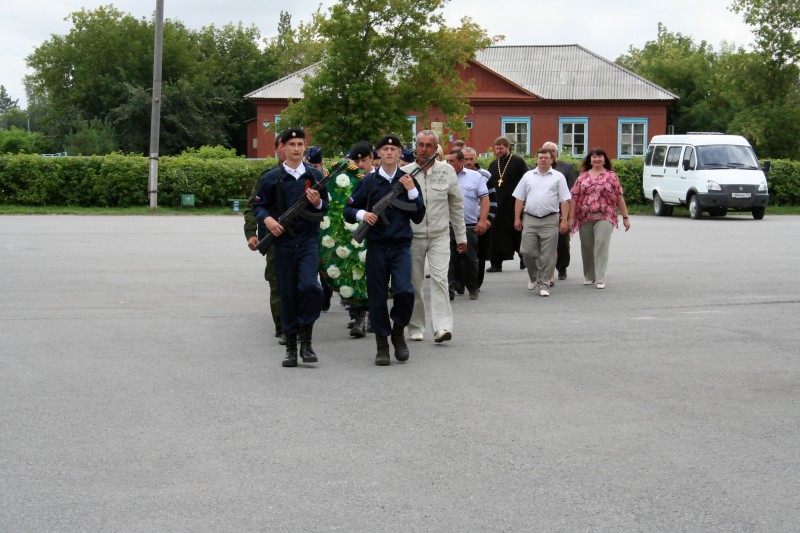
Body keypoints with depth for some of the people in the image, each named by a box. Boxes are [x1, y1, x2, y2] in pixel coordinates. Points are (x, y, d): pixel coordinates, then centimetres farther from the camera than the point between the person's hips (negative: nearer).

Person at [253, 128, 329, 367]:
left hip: (308, 241, 0)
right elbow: (258, 205, 8)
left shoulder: (315, 175, 7)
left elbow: (325, 208, 15)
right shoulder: (272, 178, 3)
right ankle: (291, 347, 13)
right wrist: (267, 218, -12)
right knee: (287, 294, 3)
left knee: (309, 286, -19)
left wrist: (318, 203, -8)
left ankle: (306, 340, -3)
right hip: (283, 242, 0)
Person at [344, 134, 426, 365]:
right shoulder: (368, 181, 5)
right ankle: (382, 345, 14)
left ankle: (398, 330, 9)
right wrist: (362, 214, -14)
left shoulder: (408, 181, 7)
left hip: (401, 246, 0)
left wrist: (412, 191, -8)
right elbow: (348, 211, 6)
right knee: (377, 297, 2)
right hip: (376, 248, 0)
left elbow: (418, 217, 3)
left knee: (405, 291, -17)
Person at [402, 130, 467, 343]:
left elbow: (457, 205, 10)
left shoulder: (447, 171, 3)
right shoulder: (404, 172, 0)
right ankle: (415, 328, 18)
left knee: (439, 279, -12)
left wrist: (461, 236, 11)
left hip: (439, 236, 0)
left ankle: (442, 327, -16)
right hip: (412, 236, 0)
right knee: (414, 283, 7)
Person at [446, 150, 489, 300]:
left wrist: (482, 220, -9)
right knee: (448, 259, -5)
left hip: (469, 226, 0)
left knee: (470, 260, 6)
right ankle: (449, 289, -3)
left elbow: (484, 199, 1)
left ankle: (473, 288, 22)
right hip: (447, 226, 0)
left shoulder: (475, 176, 3)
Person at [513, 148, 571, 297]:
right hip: (530, 219, 2)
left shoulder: (558, 177, 6)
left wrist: (564, 221, -6)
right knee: (527, 252, -1)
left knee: (547, 255, -1)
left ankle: (543, 285, 7)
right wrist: (517, 218, 5)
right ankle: (533, 276, 25)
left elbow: (564, 201, 2)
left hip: (550, 221, -2)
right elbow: (519, 199, 11)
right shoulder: (528, 176, 11)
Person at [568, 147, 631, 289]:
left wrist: (625, 217, 3)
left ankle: (600, 279, -14)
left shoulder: (611, 176, 6)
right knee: (587, 247, 9)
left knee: (601, 245, -15)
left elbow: (619, 198, 5)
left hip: (604, 217, -3)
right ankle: (588, 276, 25)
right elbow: (574, 198, 8)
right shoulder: (583, 177, 11)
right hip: (584, 218, 3)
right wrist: (571, 218, 2)